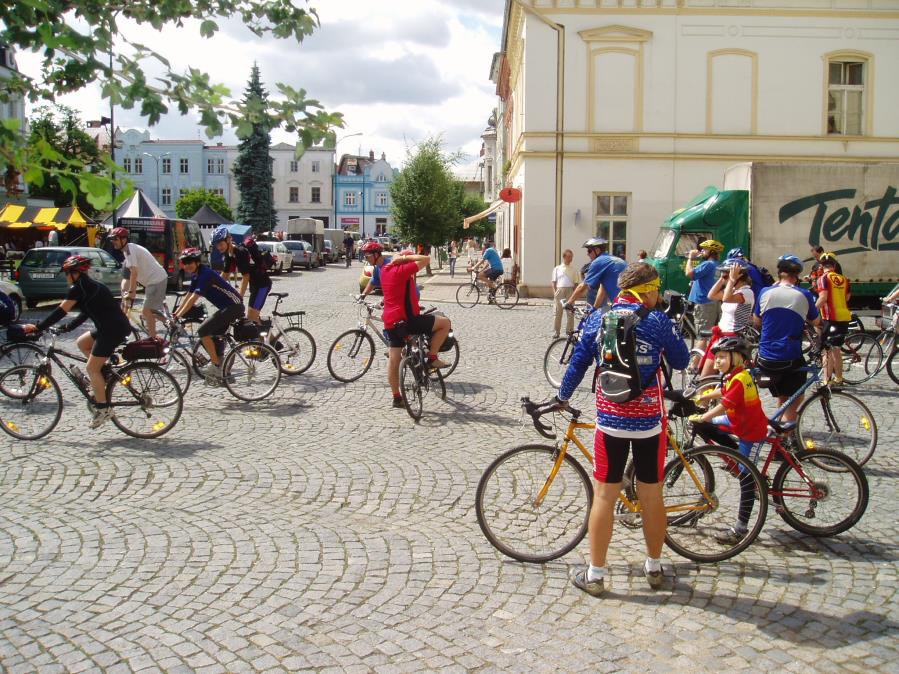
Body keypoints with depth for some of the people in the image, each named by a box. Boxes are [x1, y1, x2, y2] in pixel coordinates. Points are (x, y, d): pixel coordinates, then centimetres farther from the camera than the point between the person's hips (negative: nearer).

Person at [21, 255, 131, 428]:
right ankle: (103, 377, 18)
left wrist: (38, 328, -5)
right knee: (81, 343, 22)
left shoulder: (79, 287, -7)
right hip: (117, 326, 9)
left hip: (113, 329, -9)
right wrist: (66, 328, 20)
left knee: (92, 368, -2)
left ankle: (103, 409, 1)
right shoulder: (90, 285, 21)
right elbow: (85, 313, 26)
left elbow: (61, 311, -9)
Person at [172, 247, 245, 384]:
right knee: (215, 338, 14)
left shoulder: (205, 274, -18)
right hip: (227, 307, 10)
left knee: (203, 331, -12)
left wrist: (178, 316, -22)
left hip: (233, 306, -10)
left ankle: (215, 365, -7)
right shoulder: (196, 275, 12)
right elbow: (188, 296, 16)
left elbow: (193, 299, -23)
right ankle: (218, 373, 21)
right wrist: (175, 313, 10)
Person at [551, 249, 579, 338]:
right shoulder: (557, 268, 9)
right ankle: (555, 332, 6)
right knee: (557, 312, 1)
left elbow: (576, 283, 8)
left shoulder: (573, 270, 9)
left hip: (570, 291, 0)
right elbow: (554, 282, 8)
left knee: (570, 312, 1)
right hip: (559, 291, 0)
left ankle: (569, 331, 8)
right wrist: (555, 292, -3)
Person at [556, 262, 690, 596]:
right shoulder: (658, 321, -6)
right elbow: (681, 361, 5)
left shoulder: (597, 319, 0)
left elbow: (578, 363, 4)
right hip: (650, 420, -1)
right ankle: (654, 567, 28)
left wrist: (562, 396, 19)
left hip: (610, 420, 1)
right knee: (651, 495, 13)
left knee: (604, 496, 6)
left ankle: (595, 575, 12)